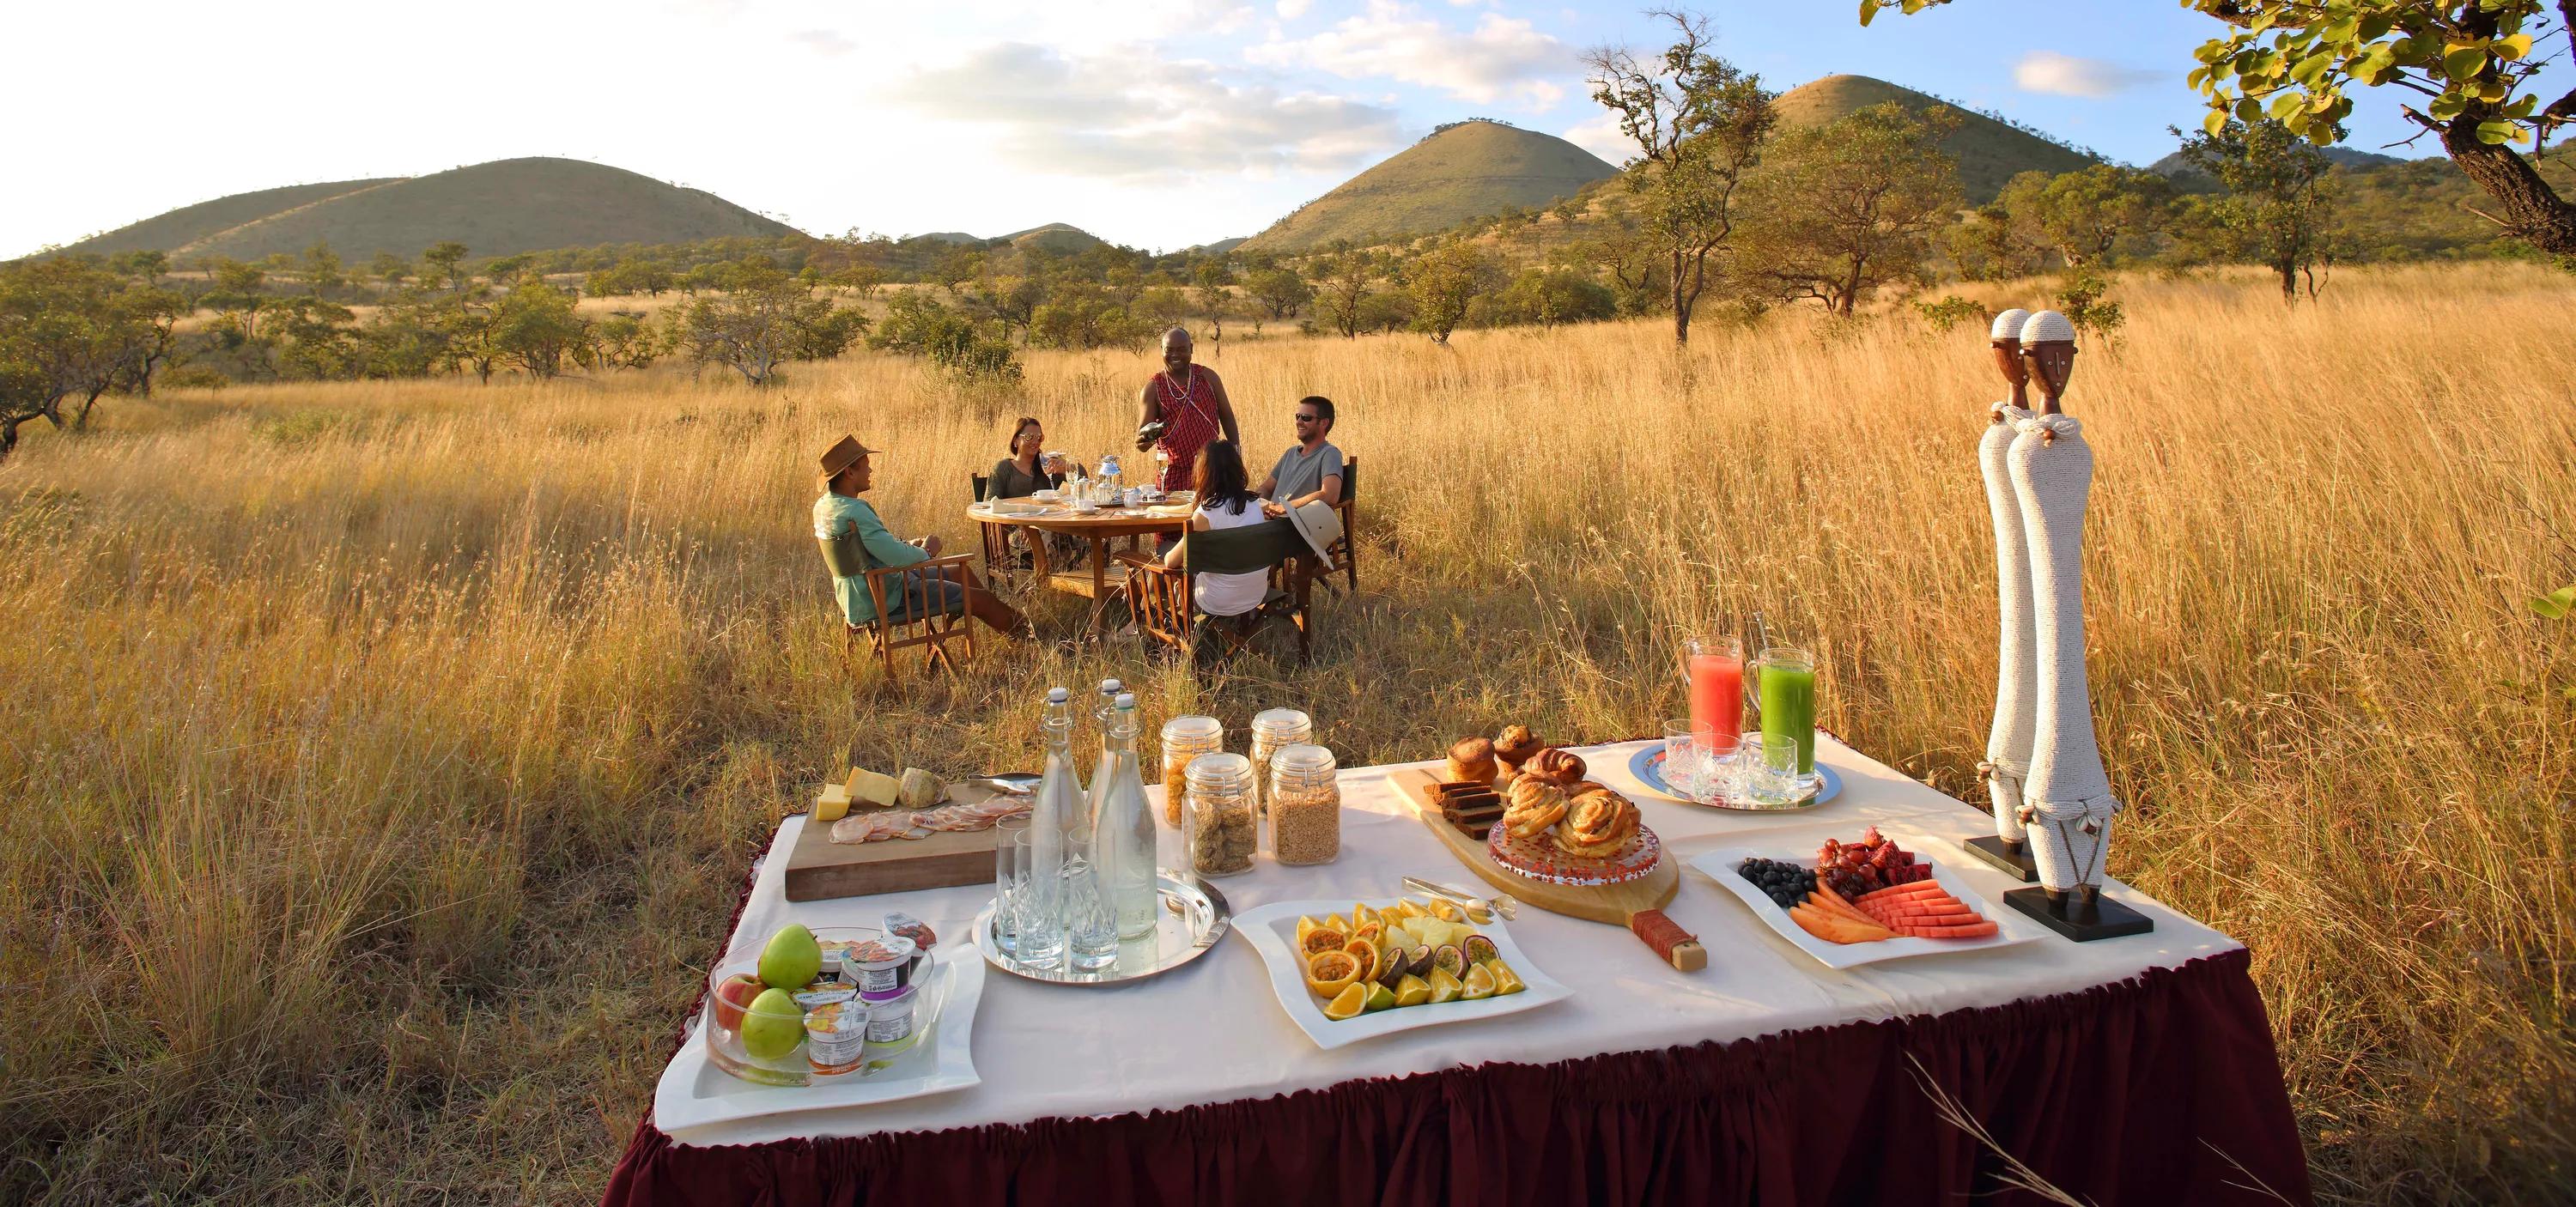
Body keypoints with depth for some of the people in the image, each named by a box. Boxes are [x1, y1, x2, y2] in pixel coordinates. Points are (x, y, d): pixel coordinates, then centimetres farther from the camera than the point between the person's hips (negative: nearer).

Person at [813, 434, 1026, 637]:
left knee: (961, 574, 22)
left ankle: (1014, 620, 36)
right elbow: (898, 557, -32)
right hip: (884, 600, -10)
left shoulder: (823, 505, 4)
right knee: (980, 599, 1)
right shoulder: (854, 512, -29)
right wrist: (926, 551, -10)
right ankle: (1023, 628, 25)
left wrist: (908, 545, 5)